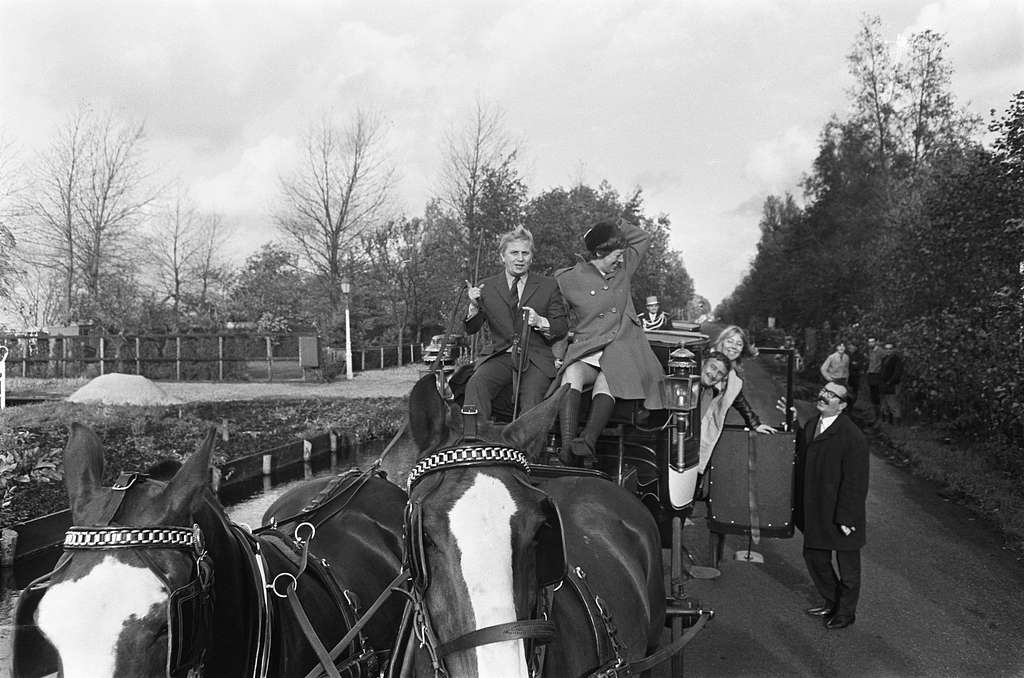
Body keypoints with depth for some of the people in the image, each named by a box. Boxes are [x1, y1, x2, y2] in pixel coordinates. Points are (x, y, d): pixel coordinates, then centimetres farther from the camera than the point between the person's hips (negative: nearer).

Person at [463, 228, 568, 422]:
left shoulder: (548, 286, 10)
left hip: (535, 359, -1)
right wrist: (474, 306, -12)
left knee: (531, 396, -31)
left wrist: (540, 322, -12)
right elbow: (471, 329, 9)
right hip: (499, 356, 1)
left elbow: (563, 326, 9)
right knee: (475, 385, -29)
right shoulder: (487, 287, 11)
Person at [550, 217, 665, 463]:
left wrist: (617, 226, 15)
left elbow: (644, 238, 28)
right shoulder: (569, 279, 3)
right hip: (585, 353, -1)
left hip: (620, 350, 2)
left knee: (606, 380, -33)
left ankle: (588, 440, -53)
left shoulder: (623, 270, 16)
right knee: (572, 375, -35)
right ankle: (566, 446, -47)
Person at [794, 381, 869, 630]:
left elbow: (855, 483, -20)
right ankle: (830, 602, 39)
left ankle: (846, 611, 31)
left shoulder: (852, 437, -20)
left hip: (841, 515, -7)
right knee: (814, 557, 18)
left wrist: (846, 518, -20)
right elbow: (801, 467, 12)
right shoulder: (809, 427, 3)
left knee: (847, 565, 12)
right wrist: (798, 506, 10)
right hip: (814, 513, 7)